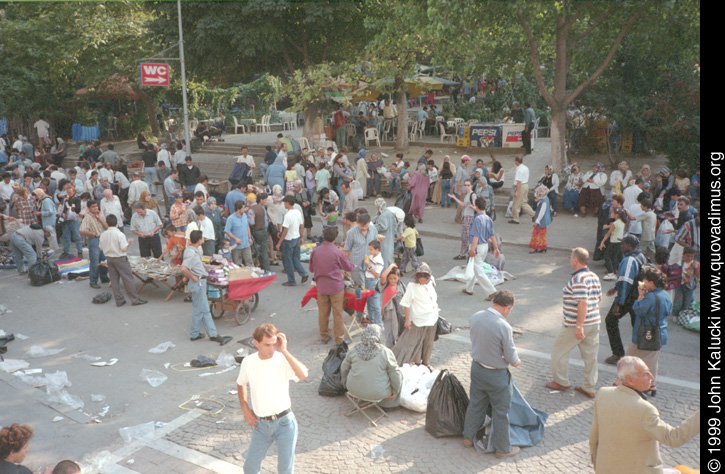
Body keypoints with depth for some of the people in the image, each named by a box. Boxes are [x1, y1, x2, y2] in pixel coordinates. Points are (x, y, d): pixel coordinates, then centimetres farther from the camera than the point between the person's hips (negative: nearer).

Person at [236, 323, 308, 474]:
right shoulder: (248, 362, -5)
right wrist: (245, 409, 5)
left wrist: (284, 351, -33)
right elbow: (241, 384, 15)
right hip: (261, 424, 3)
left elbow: (303, 374, -36)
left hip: (284, 422, -3)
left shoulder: (283, 360, -16)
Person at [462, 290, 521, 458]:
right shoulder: (504, 327, -28)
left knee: (476, 404, 25)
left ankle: (468, 437, 41)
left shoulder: (475, 317, -9)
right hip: (496, 375, -6)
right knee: (501, 412, 12)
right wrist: (517, 362, 3)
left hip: (476, 367, 6)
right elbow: (512, 358, -18)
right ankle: (503, 448, 28)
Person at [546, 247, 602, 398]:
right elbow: (598, 298, 16)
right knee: (590, 355, 13)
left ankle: (561, 381, 20)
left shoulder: (578, 279, -21)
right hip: (594, 322, 8)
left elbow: (583, 302, -27)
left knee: (559, 350, 9)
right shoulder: (594, 276, 7)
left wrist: (579, 326, -26)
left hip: (576, 324, -8)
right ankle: (589, 387, 20)